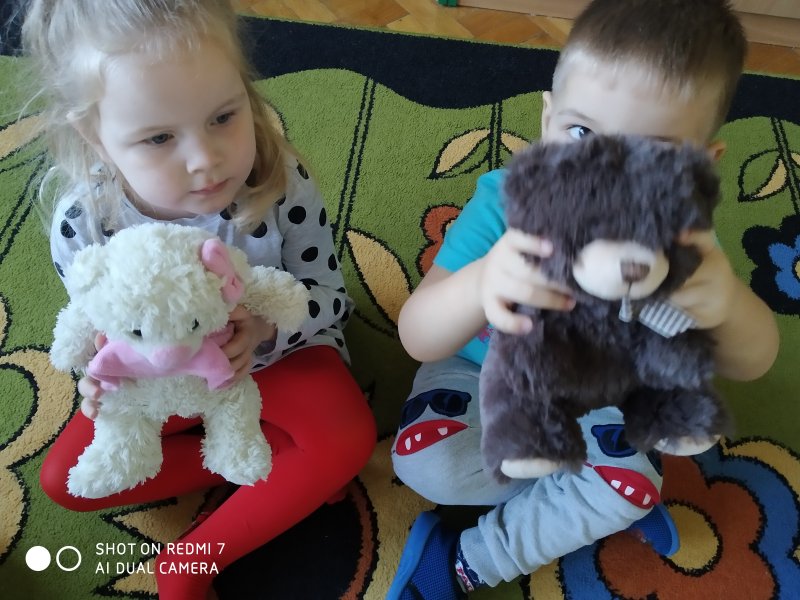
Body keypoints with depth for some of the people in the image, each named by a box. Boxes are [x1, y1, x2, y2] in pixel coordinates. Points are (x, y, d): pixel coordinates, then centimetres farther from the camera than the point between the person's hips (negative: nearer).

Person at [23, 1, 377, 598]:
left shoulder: (283, 181, -31)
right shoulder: (82, 223, -25)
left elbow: (330, 294, -19)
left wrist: (267, 327, -41)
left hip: (278, 350, -2)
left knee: (348, 439, -26)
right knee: (67, 477, -3)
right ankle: (268, 453, -4)